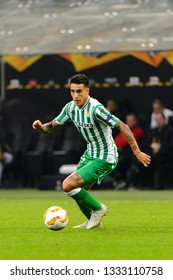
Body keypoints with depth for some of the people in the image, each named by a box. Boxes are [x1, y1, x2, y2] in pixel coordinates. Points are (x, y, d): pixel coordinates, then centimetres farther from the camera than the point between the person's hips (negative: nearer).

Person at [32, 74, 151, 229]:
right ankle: (93, 221, 40)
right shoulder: (71, 107, -2)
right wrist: (41, 127, -13)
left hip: (104, 159, -8)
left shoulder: (95, 108, -26)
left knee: (68, 185, -17)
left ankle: (98, 208, 4)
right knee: (79, 193, 17)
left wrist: (137, 152, -29)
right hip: (90, 154, 8)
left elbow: (122, 126, -27)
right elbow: (53, 125, 10)